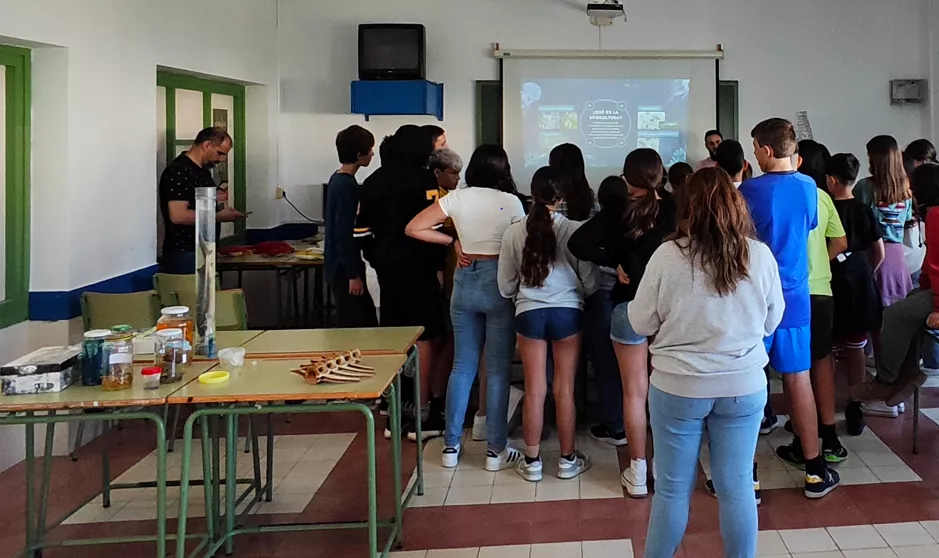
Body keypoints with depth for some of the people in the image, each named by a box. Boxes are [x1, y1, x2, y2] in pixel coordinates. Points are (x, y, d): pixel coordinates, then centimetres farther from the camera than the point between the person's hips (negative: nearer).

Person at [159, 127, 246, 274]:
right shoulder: (178, 172, -15)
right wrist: (219, 216, -18)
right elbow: (178, 216, -23)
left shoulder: (203, 171, 16)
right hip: (184, 255, -9)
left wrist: (215, 199, 11)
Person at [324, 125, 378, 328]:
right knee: (353, 327, -5)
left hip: (341, 267, 10)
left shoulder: (338, 179, 10)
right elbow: (343, 234, -22)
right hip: (345, 271, -10)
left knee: (368, 323, 14)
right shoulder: (346, 185, -19)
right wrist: (353, 274, -19)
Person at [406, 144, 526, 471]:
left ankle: (451, 446, 15)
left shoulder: (457, 198, 0)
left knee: (462, 366, 12)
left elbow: (414, 228, 0)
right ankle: (496, 450, 8)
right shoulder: (511, 202, -7)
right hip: (499, 283, -3)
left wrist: (452, 241, 5)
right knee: (497, 370, 3)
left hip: (465, 281, 3)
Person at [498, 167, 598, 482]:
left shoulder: (514, 232, -6)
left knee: (534, 391, 8)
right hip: (567, 312, -1)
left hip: (529, 313, 1)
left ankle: (532, 462, 17)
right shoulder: (575, 231, -11)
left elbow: (505, 286, 2)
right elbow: (589, 283, -3)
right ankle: (568, 460, 19)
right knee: (564, 390, 8)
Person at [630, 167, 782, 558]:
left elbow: (641, 323, -4)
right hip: (744, 386, 2)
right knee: (737, 488, 12)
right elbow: (772, 322, 7)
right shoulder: (760, 255, -6)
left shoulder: (667, 255, -12)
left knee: (673, 489, 11)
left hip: (678, 386, -1)